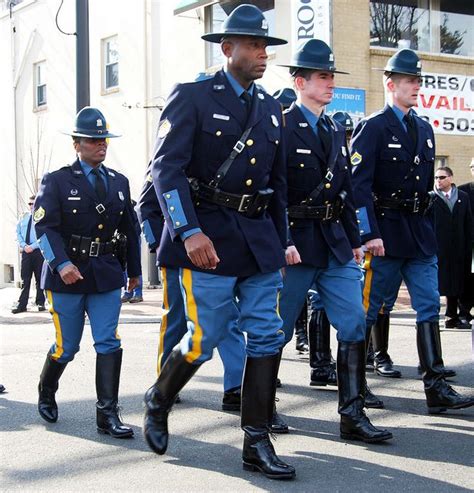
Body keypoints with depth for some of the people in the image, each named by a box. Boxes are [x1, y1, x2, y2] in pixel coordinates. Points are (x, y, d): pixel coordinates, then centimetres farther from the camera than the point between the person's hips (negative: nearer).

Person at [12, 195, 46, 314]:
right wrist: (24, 245, -5)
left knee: (39, 278, 4)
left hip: (38, 251, -4)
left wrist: (32, 246, -16)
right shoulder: (23, 218, 13)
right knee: (25, 279, 2)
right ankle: (21, 304, 2)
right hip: (26, 251, 4)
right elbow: (18, 233, 11)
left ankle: (40, 303, 11)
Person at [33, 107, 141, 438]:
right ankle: (46, 394, 35)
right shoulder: (57, 181, -2)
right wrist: (62, 263, -25)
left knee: (109, 344, -5)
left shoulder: (119, 182, 11)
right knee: (67, 346, 6)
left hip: (107, 274, 3)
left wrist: (134, 270, 18)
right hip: (67, 275, -3)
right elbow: (45, 227, -12)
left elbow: (130, 228, 16)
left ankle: (108, 415, -1)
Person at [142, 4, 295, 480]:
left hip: (260, 239, 6)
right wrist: (189, 232, -24)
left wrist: (281, 240, 18)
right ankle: (157, 401, 27)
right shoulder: (191, 97, -4)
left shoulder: (270, 108, 14)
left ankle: (256, 444, 9)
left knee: (267, 337, 1)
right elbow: (166, 168, -14)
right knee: (204, 339, -3)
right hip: (208, 238, -6)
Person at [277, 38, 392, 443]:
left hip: (335, 244, 6)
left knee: (354, 324, -1)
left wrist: (354, 240, 14)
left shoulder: (336, 131, 15)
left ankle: (353, 416, 3)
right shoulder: (281, 128, -7)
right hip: (295, 243, -6)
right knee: (277, 330, 4)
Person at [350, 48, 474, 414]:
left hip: (420, 233, 6)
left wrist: (425, 228, 16)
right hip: (385, 234, -6)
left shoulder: (425, 130, 14)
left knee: (430, 307, 1)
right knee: (368, 309, 3)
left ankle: (436, 388, 2)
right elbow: (359, 185, -14)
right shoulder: (372, 128, -7)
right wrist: (370, 233, -20)